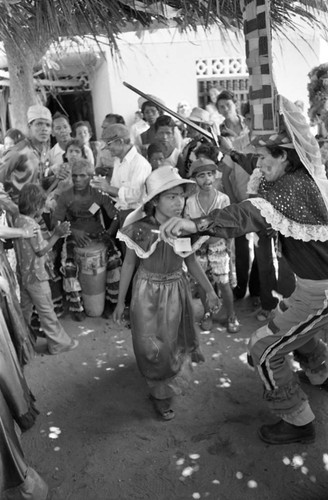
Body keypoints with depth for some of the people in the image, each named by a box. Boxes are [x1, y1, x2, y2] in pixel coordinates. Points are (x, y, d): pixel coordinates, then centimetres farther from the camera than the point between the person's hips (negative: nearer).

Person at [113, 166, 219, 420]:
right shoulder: (139, 229, -18)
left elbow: (191, 261, 2)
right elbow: (129, 264, -6)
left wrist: (209, 290, 0)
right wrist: (121, 301, -1)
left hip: (176, 290, 2)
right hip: (147, 291, -1)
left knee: (173, 342, 10)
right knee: (150, 346, 3)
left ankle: (163, 392, 35)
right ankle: (160, 392, 30)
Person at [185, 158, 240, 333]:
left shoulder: (223, 199, -8)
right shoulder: (190, 201, -6)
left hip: (218, 247, -1)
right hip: (198, 249, 1)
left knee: (224, 284, 3)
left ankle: (231, 316, 23)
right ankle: (207, 313, 33)